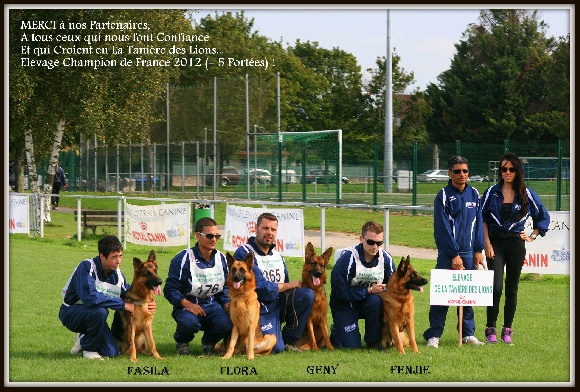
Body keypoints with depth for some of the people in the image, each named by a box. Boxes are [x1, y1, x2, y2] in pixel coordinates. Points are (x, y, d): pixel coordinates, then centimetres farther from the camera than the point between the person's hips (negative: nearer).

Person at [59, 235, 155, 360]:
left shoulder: (117, 274, -3)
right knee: (100, 311, -37)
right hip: (71, 312, -6)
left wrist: (148, 303, -18)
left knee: (112, 352, -12)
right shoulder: (87, 267, -25)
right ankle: (89, 349, -13)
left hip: (92, 316, 6)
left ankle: (84, 339, 18)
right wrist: (123, 305, -35)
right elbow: (90, 297, -38)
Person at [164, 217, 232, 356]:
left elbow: (225, 287, 18)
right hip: (188, 305, -4)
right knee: (189, 323, -39)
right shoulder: (184, 259, -8)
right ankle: (182, 342, 1)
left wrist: (226, 303, -4)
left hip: (212, 304, 4)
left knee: (227, 324, -28)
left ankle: (209, 341, 9)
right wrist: (187, 304, -25)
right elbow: (170, 289, -10)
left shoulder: (221, 258, 9)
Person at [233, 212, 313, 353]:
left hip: (278, 304, 7)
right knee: (276, 348, -24)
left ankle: (289, 340, -2)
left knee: (307, 295, -16)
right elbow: (261, 288, -19)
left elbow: (285, 290, 15)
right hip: (258, 311, -7)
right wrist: (290, 285, -7)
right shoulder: (244, 253, -12)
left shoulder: (277, 256, 13)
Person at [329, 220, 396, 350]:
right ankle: (336, 331, 21)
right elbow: (340, 291, -23)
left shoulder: (385, 258, -10)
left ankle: (373, 341, -11)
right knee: (351, 345, -15)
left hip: (368, 300, 4)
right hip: (345, 304, -3)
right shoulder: (348, 258, -24)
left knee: (376, 301, -34)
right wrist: (369, 290, -26)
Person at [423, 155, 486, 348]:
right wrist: (454, 255, -11)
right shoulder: (443, 196, -5)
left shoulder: (474, 194, 9)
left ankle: (468, 333, 15)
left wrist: (478, 250, 4)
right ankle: (433, 335, -2)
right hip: (447, 254, -4)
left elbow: (478, 222, 12)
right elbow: (442, 228, -8)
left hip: (469, 253, 4)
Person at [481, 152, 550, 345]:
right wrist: (487, 243, -3)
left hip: (516, 244, 1)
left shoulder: (526, 194, 3)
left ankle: (507, 330, 13)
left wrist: (532, 236, 6)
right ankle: (491, 329, -2)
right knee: (496, 287, -12)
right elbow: (483, 219, 5)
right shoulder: (492, 192, 2)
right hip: (495, 243, -1)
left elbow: (543, 217, 14)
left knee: (512, 289, 6)